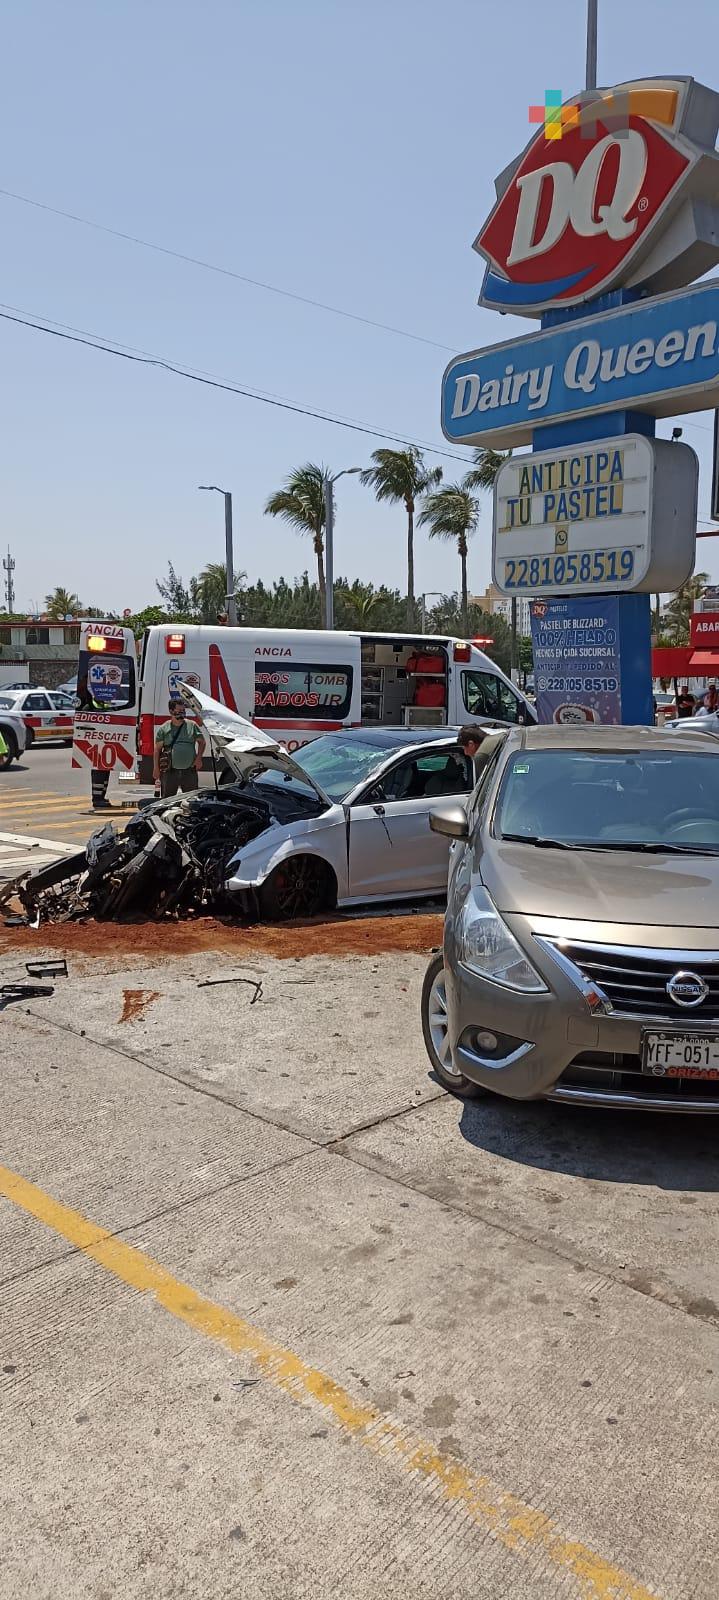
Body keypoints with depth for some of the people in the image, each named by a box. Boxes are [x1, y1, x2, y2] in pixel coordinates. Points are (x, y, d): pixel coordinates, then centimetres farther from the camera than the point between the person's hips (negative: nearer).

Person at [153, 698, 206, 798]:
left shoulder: (192, 726, 7)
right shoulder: (164, 729, 3)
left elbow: (201, 742, 12)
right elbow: (157, 749, 4)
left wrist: (199, 758, -3)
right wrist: (156, 768, -2)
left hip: (190, 771, 2)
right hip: (170, 771, -1)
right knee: (167, 799, 2)